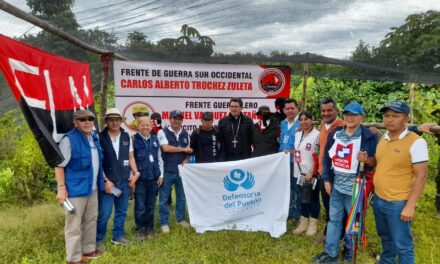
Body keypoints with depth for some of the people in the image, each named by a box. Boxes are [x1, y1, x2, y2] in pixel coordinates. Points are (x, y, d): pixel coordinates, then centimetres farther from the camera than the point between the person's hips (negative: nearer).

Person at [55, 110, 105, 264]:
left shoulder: (94, 137, 9)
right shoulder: (69, 139, -16)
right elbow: (59, 165, -17)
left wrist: (104, 179, 19)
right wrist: (61, 188, -21)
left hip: (92, 188, 8)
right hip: (76, 188, -8)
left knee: (91, 220, 19)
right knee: (74, 225, 3)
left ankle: (88, 249, 35)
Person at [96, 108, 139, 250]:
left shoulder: (126, 137, 6)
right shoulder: (100, 137, -8)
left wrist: (136, 173, 1)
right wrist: (106, 180, -12)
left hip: (124, 182, 5)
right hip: (108, 182, -4)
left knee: (121, 211, 15)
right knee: (103, 214, -1)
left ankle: (118, 236, 32)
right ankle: (98, 240, 19)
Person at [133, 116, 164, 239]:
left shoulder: (155, 139, 9)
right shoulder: (133, 139, -6)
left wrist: (161, 175, 10)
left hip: (153, 178, 4)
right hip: (140, 178, -4)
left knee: (151, 206, 14)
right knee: (140, 207, 4)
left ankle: (149, 228, 28)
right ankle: (140, 230, 20)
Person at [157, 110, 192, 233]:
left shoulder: (185, 134, 9)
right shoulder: (163, 132, -6)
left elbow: (188, 151, 12)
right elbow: (166, 148, -19)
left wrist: (185, 160, -8)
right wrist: (183, 149, -9)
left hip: (181, 170, 5)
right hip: (166, 170, -4)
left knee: (181, 196, 14)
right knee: (164, 198, 3)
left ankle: (180, 218, 30)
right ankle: (164, 223, 15)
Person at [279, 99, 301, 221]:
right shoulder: (282, 123, 13)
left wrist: (292, 152, -23)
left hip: (295, 161, -7)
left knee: (296, 188, 0)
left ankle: (298, 214, 14)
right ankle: (288, 211, 30)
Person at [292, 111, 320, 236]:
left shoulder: (317, 134, -11)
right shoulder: (297, 134, 10)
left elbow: (319, 156, -13)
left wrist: (311, 172, -15)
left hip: (312, 172, -6)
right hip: (301, 172, 6)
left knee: (313, 198, 5)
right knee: (304, 198, 13)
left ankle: (313, 224, 17)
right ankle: (303, 223, 23)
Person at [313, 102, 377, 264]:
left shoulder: (368, 137, -9)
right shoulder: (335, 134, 6)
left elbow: (375, 162, -8)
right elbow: (327, 158, 9)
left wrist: (367, 159, -30)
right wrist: (326, 179, 6)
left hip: (355, 187, -5)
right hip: (336, 185, 5)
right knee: (334, 219, 12)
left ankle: (349, 250, 33)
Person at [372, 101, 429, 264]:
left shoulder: (416, 142, -16)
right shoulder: (383, 138, 5)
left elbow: (421, 176, -17)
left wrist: (410, 206, -18)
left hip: (398, 204, -7)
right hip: (378, 199, 7)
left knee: (402, 245, 7)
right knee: (385, 237, 25)